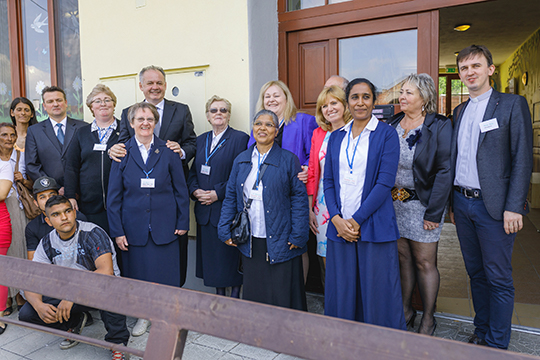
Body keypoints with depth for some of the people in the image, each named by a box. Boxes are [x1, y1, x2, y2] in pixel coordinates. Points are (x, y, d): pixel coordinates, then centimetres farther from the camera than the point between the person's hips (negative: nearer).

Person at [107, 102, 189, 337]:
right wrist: (116, 230, -1)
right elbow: (114, 196, 3)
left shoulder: (168, 151, 1)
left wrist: (183, 222, 0)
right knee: (137, 272, 10)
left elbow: (180, 189, 3)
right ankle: (143, 315, 31)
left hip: (164, 225, -1)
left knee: (165, 273, 4)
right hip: (134, 226, 1)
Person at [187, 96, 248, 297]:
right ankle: (219, 294, 29)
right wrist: (195, 190, -3)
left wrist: (218, 193, -17)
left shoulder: (240, 139, -4)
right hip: (205, 210, 6)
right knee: (211, 256, 12)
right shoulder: (201, 140, 15)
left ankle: (235, 296, 19)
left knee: (231, 256, 2)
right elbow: (193, 171, 16)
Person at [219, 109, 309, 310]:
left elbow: (299, 198, -3)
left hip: (279, 241, -3)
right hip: (250, 242, 4)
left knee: (282, 297, 3)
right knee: (253, 293, 13)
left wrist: (298, 235, -9)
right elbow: (230, 197, 13)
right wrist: (225, 230, 6)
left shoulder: (288, 160, -1)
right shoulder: (241, 160, 10)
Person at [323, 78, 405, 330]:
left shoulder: (386, 134, -1)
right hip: (339, 226, 4)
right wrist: (336, 219, -5)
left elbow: (385, 182, -10)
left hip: (374, 226, -4)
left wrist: (356, 220, -13)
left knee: (377, 293, 4)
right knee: (342, 292, 12)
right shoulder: (336, 137, 12)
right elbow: (328, 181, 9)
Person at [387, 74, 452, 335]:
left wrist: (433, 212, -16)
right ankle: (406, 311, 29)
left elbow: (445, 171, -12)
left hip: (422, 203, -4)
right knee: (403, 258, 14)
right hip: (394, 202, 5)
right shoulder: (392, 124, 7)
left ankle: (428, 319, 22)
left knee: (424, 262, 5)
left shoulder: (439, 127, -8)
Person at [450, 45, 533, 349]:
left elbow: (523, 159, -9)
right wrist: (454, 200, 11)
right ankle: (481, 333, 30)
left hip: (494, 206, -5)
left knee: (499, 279, 3)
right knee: (476, 273, 16)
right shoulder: (460, 111, 14)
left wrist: (514, 207, -15)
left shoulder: (513, 104, -3)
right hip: (462, 203, 6)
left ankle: (497, 344, 18)